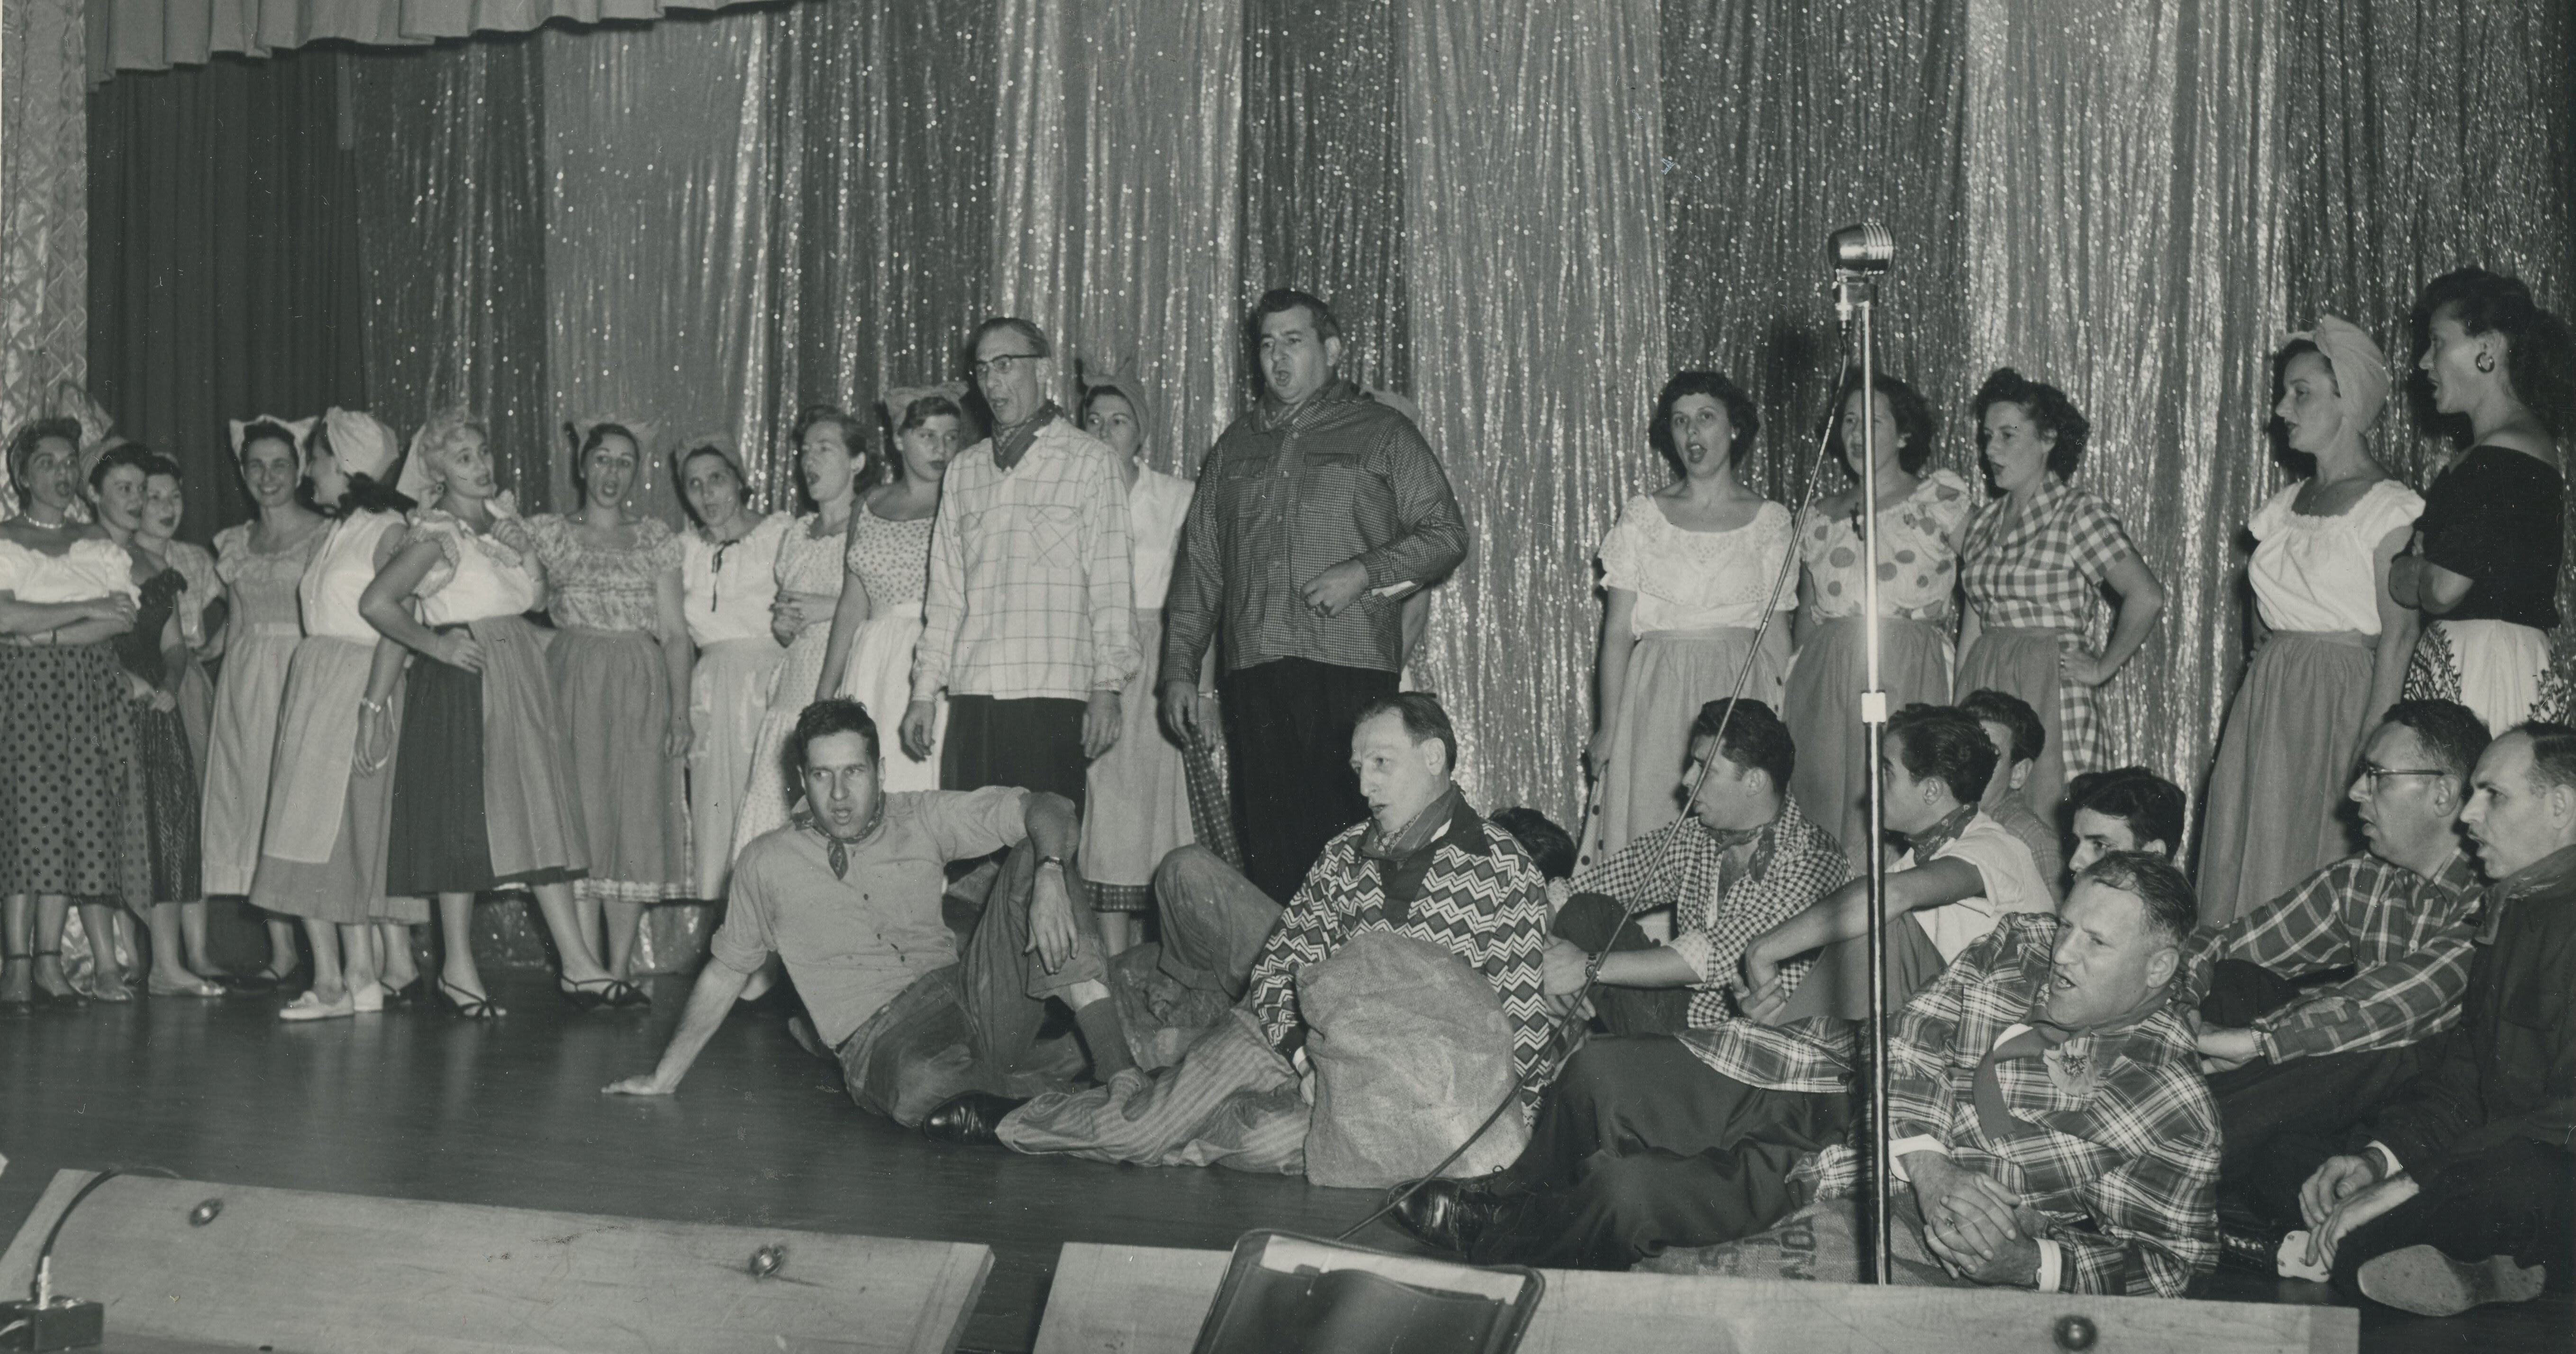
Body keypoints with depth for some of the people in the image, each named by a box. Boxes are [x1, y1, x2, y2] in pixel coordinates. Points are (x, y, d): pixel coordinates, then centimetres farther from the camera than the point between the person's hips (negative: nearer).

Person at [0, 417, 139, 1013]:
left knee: (80, 819, -2)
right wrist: (85, 610, -9)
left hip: (89, 694, 3)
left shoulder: (99, 543, 15)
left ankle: (49, 962, 1)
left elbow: (125, 617, 1)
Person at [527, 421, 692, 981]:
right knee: (578, 819, -4)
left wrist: (681, 712, -2)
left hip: (641, 691, 1)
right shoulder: (547, 532, 8)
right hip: (572, 687, -1)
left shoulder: (657, 538, 10)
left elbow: (675, 632, 6)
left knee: (636, 822, -1)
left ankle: (620, 969, 4)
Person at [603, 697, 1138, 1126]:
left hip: (974, 998, 3)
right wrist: (665, 1076, 22)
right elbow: (723, 974, 22)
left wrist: (1051, 878, -19)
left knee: (1038, 851, -15)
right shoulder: (768, 864, 12)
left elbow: (1046, 809, 3)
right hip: (879, 1036, -3)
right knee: (920, 1086, -43)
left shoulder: (924, 819, 11)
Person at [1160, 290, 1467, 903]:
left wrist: (1365, 572, -10)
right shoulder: (1235, 447, 21)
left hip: (1351, 672, -3)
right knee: (1267, 847, 0)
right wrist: (1180, 668, 11)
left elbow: (1447, 534, 5)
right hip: (1253, 673, 4)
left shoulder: (1381, 432, 10)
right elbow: (1200, 565, 20)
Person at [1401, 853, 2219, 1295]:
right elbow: (1915, 1037, 0)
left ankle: (1488, 1244, 12)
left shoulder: (2175, 1115, -11)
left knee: (1628, 1191, -20)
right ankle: (1513, 1201, 23)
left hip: (1870, 1200, -6)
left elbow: (2161, 1267, -9)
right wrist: (1929, 1169, -17)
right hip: (1835, 1096, 6)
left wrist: (2028, 1264, -26)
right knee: (1601, 1073, -7)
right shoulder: (2022, 945, 3)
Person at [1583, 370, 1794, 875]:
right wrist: (1607, 727, -2)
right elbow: (1618, 630, 4)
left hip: (1743, 695, 0)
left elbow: (1776, 633, 6)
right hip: (1657, 696, 0)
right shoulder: (1641, 516, 5)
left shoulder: (1770, 520, 6)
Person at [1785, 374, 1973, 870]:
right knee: (1825, 806, -2)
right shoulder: (1820, 516, 16)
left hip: (1910, 680, -3)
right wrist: (1793, 693, 13)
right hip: (1825, 685, 3)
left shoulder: (1944, 499, 5)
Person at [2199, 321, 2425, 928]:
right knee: (2246, 856, 5)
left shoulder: (2386, 508, -9)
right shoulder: (2284, 506, 12)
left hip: (2339, 701, -7)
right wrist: (2247, 724, 11)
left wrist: (2369, 756, -19)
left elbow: (2397, 639, -13)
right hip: (2266, 702, 7)